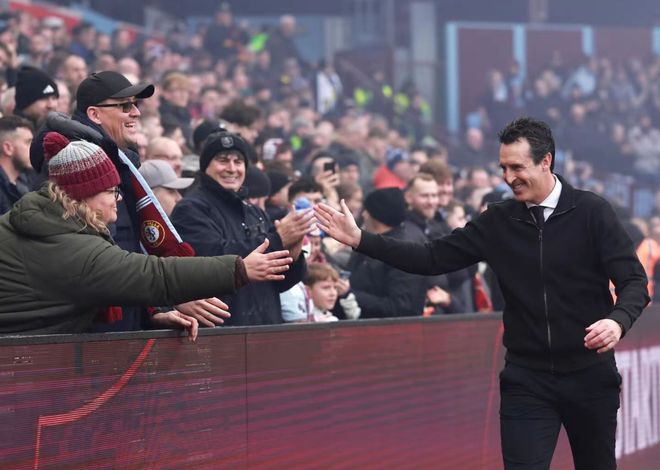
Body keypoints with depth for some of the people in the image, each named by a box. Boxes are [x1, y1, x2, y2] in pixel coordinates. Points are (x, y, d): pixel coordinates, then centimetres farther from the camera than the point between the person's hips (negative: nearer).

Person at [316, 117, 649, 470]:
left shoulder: (591, 212, -7)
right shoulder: (498, 222, 2)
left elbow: (634, 280, -9)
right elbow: (433, 259, 1)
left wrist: (617, 320, -31)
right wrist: (359, 240, -6)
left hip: (589, 374, -1)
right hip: (526, 378, 2)